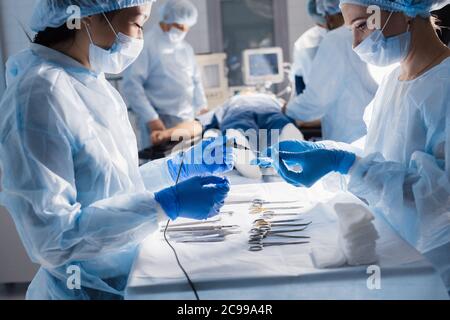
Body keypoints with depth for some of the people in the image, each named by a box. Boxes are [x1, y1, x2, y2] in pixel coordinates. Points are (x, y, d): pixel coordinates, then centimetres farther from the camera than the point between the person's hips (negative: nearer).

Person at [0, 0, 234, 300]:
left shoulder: (92, 82, 3)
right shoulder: (39, 93, -22)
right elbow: (51, 238, -25)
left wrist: (181, 166, 2)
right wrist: (165, 205, -26)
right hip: (89, 288, -7)